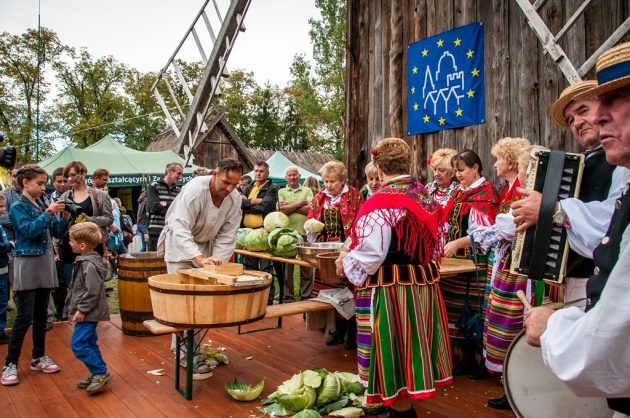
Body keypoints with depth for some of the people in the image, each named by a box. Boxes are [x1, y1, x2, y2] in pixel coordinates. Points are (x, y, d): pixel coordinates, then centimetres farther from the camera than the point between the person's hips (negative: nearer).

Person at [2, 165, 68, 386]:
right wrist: (49, 213, -23)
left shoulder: (43, 205, 9)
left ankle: (38, 357, 23)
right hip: (27, 265, -6)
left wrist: (65, 217, -6)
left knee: (41, 315, 12)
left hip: (45, 263, 6)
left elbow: (57, 232, 9)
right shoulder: (18, 207, -7)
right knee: (25, 317, -6)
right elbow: (29, 230, -22)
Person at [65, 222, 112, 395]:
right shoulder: (85, 260, 10)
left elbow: (92, 292, -25)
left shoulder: (90, 264, -22)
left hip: (88, 313, -10)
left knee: (78, 344, -9)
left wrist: (81, 310, -19)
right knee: (89, 343, 15)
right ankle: (97, 374, 24)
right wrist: (79, 309, 19)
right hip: (87, 312, 10)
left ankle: (101, 372, -2)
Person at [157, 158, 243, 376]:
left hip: (205, 245, 6)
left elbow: (227, 235, -11)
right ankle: (186, 354, -1)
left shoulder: (235, 199, -15)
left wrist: (216, 260, -25)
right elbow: (180, 228, -41)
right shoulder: (195, 189, -32)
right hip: (180, 245, -5)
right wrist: (200, 259, -51)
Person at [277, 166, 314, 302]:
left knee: (306, 266, 5)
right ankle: (288, 296, 18)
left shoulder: (307, 191, 9)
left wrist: (289, 207, -8)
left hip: (305, 232, 0)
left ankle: (306, 295, 15)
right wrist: (300, 203, -5)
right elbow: (282, 210, -6)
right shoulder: (281, 192, 9)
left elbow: (310, 209, -6)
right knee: (287, 266, 7)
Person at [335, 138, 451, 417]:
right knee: (412, 351, 21)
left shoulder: (382, 202, -18)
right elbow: (434, 247, 16)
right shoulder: (426, 198, 5)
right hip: (425, 283, 8)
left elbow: (369, 256, -20)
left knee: (394, 357, 6)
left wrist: (345, 261, -1)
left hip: (391, 289, -8)